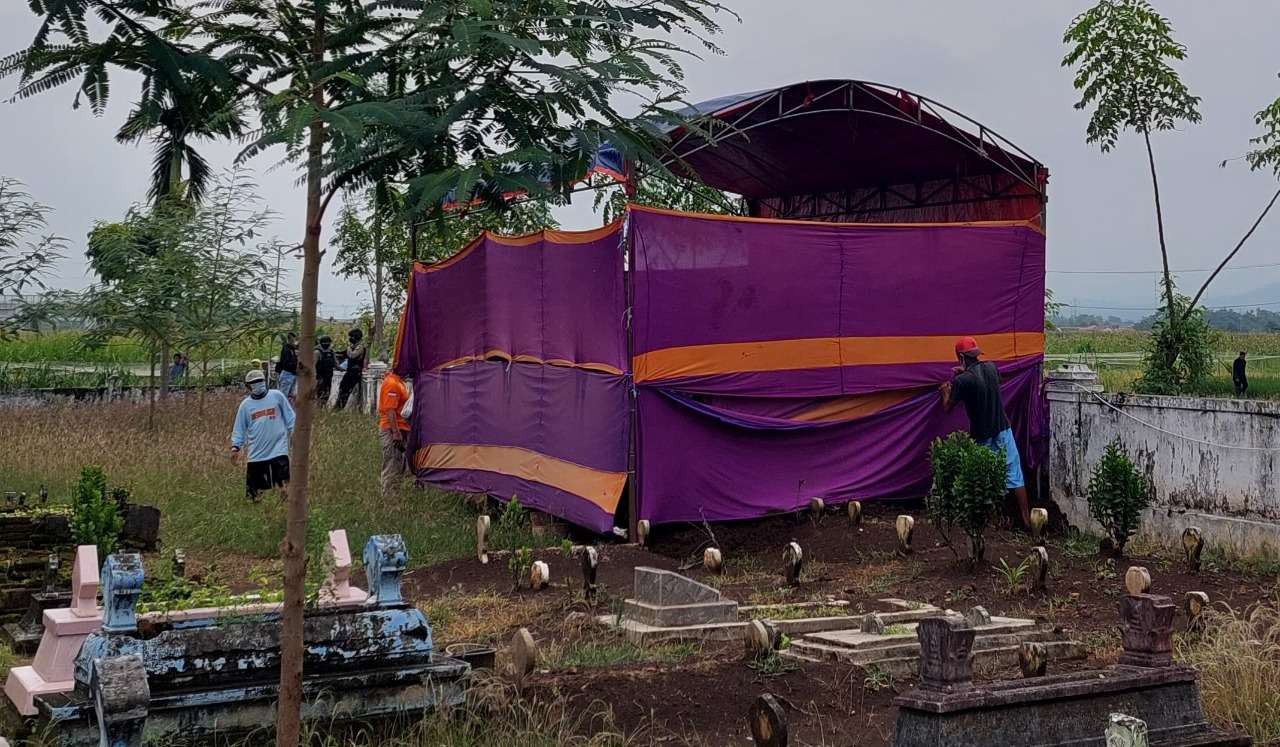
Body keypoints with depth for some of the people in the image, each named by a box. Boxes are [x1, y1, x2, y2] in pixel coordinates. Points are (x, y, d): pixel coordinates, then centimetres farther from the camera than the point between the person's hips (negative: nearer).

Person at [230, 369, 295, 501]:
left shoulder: (277, 396, 1)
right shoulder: (245, 404, 6)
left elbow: (289, 418, 6)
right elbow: (239, 428, 10)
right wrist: (235, 446, 0)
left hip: (278, 449, -2)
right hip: (256, 453, 2)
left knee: (284, 485, -10)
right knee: (252, 490, 5)